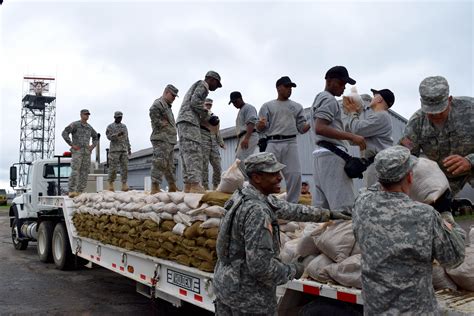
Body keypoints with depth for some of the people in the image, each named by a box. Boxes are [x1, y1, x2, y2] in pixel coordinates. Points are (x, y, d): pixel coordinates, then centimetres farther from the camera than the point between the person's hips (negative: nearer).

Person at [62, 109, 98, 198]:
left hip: (86, 152, 6)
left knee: (84, 173, 0)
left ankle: (79, 192, 4)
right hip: (77, 151, -6)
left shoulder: (89, 127, 17)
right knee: (75, 171, -17)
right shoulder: (75, 124, -3)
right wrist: (72, 145, -17)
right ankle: (71, 191, -15)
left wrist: (92, 146, 11)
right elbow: (64, 133, -13)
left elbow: (96, 138, 30)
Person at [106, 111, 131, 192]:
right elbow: (109, 137, -13)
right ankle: (110, 184, 8)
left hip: (124, 150, 4)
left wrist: (129, 149, 13)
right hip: (114, 150, -4)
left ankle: (124, 185, -2)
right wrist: (118, 134, -28)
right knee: (113, 168, -5)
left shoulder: (124, 126, 16)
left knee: (125, 167, -4)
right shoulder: (110, 127, 2)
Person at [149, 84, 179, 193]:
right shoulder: (158, 103, -7)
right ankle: (155, 188, -16)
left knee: (170, 165, 15)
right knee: (160, 163, -15)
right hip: (161, 139, -10)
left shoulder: (167, 106, 25)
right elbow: (153, 112, -23)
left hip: (169, 140, 10)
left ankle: (172, 187, 23)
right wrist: (162, 124, -15)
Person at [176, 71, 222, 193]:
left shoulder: (194, 86, 33)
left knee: (187, 154, 3)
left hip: (182, 122, 10)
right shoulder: (202, 85, 4)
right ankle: (195, 185, -24)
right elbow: (195, 102, -12)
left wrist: (207, 118, 17)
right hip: (189, 121, -10)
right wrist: (209, 117, -6)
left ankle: (188, 186, -1)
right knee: (194, 154, -17)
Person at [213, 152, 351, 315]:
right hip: (248, 296, -8)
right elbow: (260, 265, -28)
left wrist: (328, 214, 15)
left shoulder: (244, 195, 2)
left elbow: (289, 209, 10)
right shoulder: (257, 211, -27)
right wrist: (292, 270, -11)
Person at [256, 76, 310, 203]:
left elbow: (302, 128, 13)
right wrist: (261, 124, -18)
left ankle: (292, 204, 6)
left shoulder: (297, 107, 19)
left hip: (291, 143, 2)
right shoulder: (268, 106, 13)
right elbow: (260, 128, 6)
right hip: (273, 144, -2)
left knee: (295, 175, -5)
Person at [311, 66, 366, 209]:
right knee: (343, 207, -13)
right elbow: (320, 128, -21)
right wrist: (351, 136, -24)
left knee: (321, 206, 10)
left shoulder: (319, 98, 24)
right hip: (332, 154, -10)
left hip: (320, 153, 10)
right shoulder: (329, 99, -6)